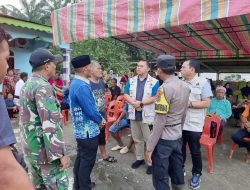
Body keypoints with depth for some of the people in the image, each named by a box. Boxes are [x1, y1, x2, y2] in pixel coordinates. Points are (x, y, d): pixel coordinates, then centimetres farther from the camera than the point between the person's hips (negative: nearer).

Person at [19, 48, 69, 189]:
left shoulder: (27, 85, 11)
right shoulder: (43, 87, -21)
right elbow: (50, 124, -26)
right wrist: (60, 154, -22)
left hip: (31, 148, 10)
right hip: (44, 150, -10)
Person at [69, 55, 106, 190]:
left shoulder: (75, 83, 7)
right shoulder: (82, 86, -25)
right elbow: (91, 110, -24)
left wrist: (98, 118, 11)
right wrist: (100, 120, -5)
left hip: (80, 129, 10)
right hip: (88, 130, -10)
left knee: (81, 157, 22)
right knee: (87, 160, 7)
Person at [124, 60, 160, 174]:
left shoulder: (154, 82, -5)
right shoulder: (131, 81, 8)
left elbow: (154, 98, -14)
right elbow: (126, 95, 1)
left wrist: (141, 103, -18)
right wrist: (134, 103, -16)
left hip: (147, 115, -4)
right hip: (134, 114, 5)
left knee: (149, 140, 4)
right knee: (137, 139, 16)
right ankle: (139, 158, 32)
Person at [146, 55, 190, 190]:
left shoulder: (165, 88, -20)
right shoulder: (185, 86, 4)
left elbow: (160, 121, -21)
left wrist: (150, 146, -15)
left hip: (164, 138, -8)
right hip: (178, 136, 8)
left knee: (160, 177, 7)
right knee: (177, 170, 21)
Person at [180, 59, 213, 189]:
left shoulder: (203, 82, -9)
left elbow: (207, 103, -14)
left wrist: (189, 104, -19)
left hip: (194, 125, -5)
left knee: (195, 151, 11)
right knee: (180, 149, 18)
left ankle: (196, 174, 33)